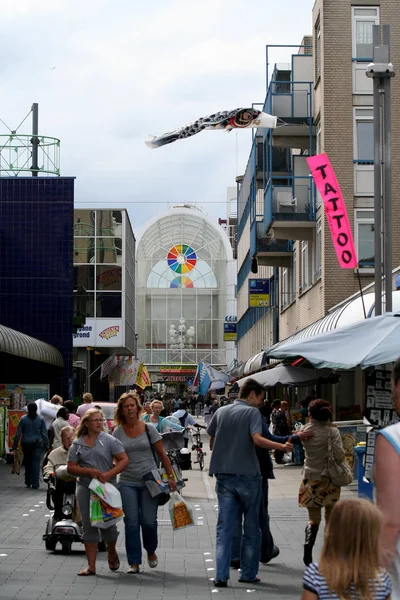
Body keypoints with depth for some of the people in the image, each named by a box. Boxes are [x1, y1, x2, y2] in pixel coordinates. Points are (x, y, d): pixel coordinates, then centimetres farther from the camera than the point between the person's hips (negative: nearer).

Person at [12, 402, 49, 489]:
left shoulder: (23, 419, -1)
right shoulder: (41, 419, -1)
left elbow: (18, 433, -1)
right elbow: (44, 433, -2)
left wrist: (15, 446, 3)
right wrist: (46, 446, 4)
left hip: (26, 443, 1)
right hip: (38, 443, -1)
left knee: (27, 462, 14)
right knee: (36, 462, -2)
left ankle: (28, 482, 21)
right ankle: (35, 483, -9)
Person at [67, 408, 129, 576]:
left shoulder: (109, 440, 1)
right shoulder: (77, 444, 6)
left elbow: (124, 460, -4)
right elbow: (71, 468, 3)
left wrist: (109, 474, -16)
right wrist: (89, 471, -13)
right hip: (85, 488, 2)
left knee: (108, 523, 3)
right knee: (89, 526, 2)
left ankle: (112, 554, 32)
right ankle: (91, 566, 7)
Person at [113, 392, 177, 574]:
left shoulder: (148, 429, 0)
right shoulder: (117, 432, 3)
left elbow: (162, 454, 4)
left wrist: (171, 476, 1)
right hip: (127, 483, 1)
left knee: (149, 520, -4)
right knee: (131, 522, -2)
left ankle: (151, 551, 25)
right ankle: (134, 562, 8)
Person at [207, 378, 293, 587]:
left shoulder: (220, 412, 9)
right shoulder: (252, 412, -7)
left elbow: (211, 444, 15)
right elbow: (257, 439, -23)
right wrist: (282, 446, -16)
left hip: (224, 475, 4)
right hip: (247, 475, -4)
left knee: (224, 527, 3)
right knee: (251, 527, 10)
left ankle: (221, 575, -6)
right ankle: (248, 574, 16)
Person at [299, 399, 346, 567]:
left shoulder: (304, 430, -4)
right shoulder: (332, 431, -13)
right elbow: (340, 455, -20)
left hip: (310, 479, 2)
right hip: (329, 478, -2)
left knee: (313, 518, 10)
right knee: (330, 517, 12)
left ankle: (308, 546, -13)